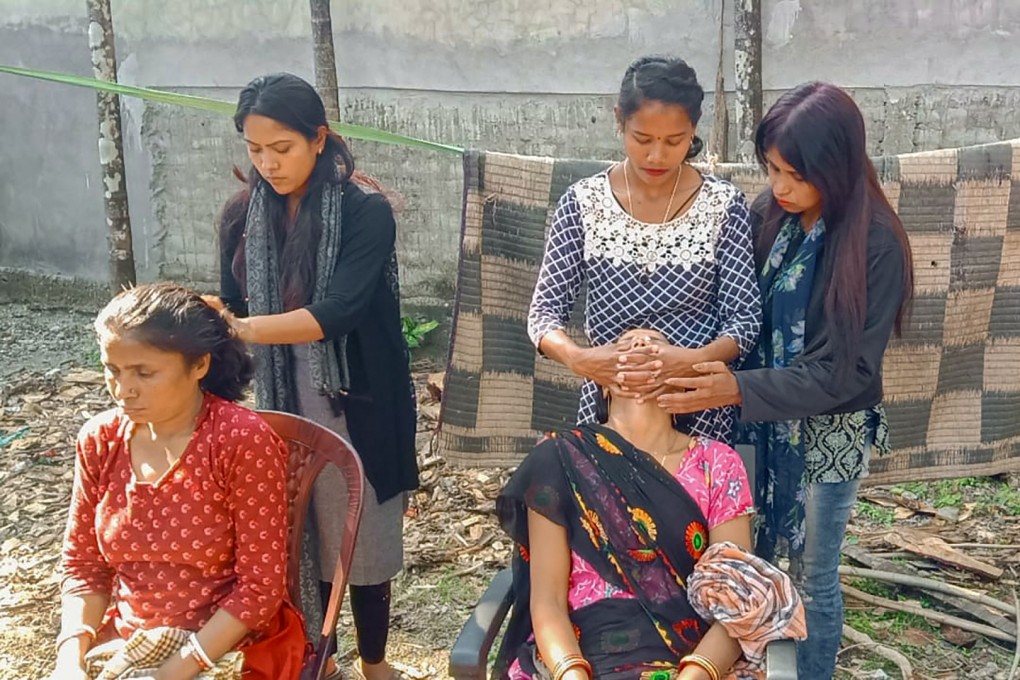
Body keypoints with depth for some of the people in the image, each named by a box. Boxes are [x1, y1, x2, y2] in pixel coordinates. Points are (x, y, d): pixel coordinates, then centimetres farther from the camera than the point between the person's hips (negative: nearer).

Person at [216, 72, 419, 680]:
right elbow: (231, 309, 7)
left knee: (361, 536, 8)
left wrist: (241, 329, -29)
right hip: (280, 402, 4)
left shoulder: (365, 212, -15)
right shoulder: (243, 215, 1)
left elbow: (334, 313, -24)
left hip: (355, 405, -4)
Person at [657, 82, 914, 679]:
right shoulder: (770, 215, -6)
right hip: (763, 419, 5)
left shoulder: (875, 245, -22)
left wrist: (737, 389, -29)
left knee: (814, 576, 13)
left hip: (829, 432, -4)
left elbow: (844, 372, -22)